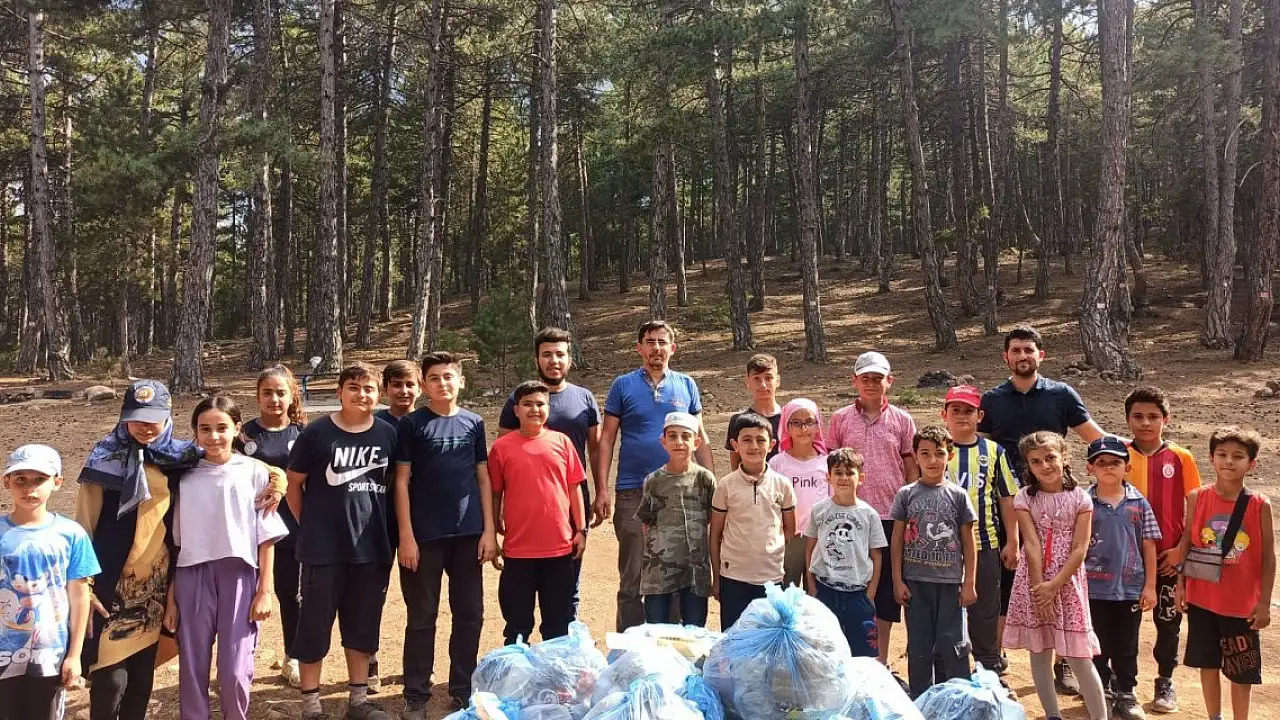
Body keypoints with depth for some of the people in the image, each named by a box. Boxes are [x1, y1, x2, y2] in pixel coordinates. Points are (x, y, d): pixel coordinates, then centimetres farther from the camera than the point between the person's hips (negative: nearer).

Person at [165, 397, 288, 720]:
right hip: (193, 577, 2)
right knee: (192, 667, 8)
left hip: (239, 576, -2)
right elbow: (175, 541, 8)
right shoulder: (185, 477, 5)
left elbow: (266, 537, 0)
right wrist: (170, 596, 7)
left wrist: (265, 590, -3)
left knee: (235, 671, 1)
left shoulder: (254, 472, -1)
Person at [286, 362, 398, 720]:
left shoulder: (388, 434, 1)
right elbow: (294, 482, 1)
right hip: (323, 548, -3)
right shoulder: (317, 432, -7)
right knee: (315, 624, 5)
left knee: (363, 624, 13)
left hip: (372, 547, 3)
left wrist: (389, 529, 7)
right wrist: (309, 526, 2)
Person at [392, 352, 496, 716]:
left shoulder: (474, 423, 7)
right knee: (421, 618, 6)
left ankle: (463, 691, 23)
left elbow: (483, 479, 9)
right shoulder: (411, 424, -1)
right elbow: (401, 482, -3)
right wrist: (406, 536, -9)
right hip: (425, 535, -3)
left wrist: (489, 530, 2)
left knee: (470, 614, 9)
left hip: (468, 535, 3)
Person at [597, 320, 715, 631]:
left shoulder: (686, 385, 8)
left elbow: (701, 439, 12)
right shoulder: (623, 385, 3)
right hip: (633, 493, -2)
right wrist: (601, 491, -6)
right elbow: (606, 440, 1)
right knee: (633, 578, 4)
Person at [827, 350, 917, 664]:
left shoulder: (902, 420, 4)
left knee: (886, 589, 9)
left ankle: (881, 661, 22)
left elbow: (912, 469, 7)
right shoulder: (841, 419, 3)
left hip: (891, 516, 1)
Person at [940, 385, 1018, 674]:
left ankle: (989, 668, 23)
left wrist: (1012, 543, 4)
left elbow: (1006, 498, 6)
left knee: (986, 608, 9)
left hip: (985, 544, 1)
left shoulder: (993, 451, 3)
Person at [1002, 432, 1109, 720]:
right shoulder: (1025, 498, -1)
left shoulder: (1080, 498, -3)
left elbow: (1080, 549, -8)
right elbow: (1032, 545, -8)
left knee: (1079, 657, 0)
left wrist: (1054, 585, -14)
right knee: (1039, 652, 8)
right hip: (1035, 582, 2)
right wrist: (1039, 588, -13)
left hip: (1068, 582, -1)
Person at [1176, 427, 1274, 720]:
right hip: (1202, 597, 1)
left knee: (1242, 670, 9)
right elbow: (1186, 543, 4)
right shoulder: (1197, 498, -5)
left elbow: (1268, 556, -4)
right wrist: (1180, 585, 2)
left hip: (1243, 602, -1)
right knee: (1208, 664, 13)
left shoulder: (1259, 504, -8)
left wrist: (1264, 602, -5)